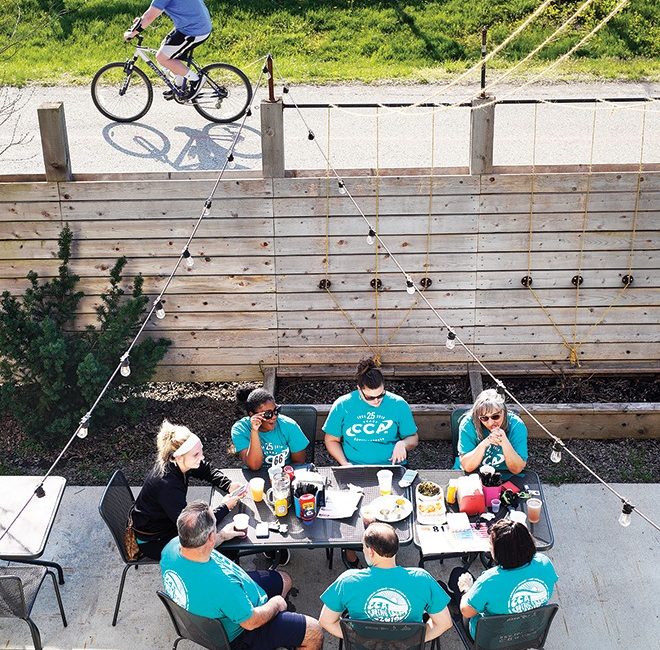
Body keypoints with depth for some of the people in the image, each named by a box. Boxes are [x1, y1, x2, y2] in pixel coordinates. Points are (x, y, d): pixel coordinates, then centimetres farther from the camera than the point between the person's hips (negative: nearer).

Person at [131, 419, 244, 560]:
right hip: (152, 541, -7)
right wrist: (225, 507, -27)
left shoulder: (176, 463, -15)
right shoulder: (166, 484, -38)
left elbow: (208, 471, 5)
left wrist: (229, 486, -14)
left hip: (170, 521, 8)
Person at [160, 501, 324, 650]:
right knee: (315, 632, -3)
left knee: (284, 580, 22)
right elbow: (251, 623, -26)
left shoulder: (172, 546, -20)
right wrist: (275, 604, -7)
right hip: (235, 635, -8)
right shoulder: (221, 584, -43)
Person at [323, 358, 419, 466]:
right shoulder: (342, 406, -1)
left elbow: (413, 439, 12)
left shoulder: (399, 404, 2)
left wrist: (402, 444, -11)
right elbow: (331, 440, 8)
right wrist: (345, 463, -8)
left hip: (391, 465, 0)